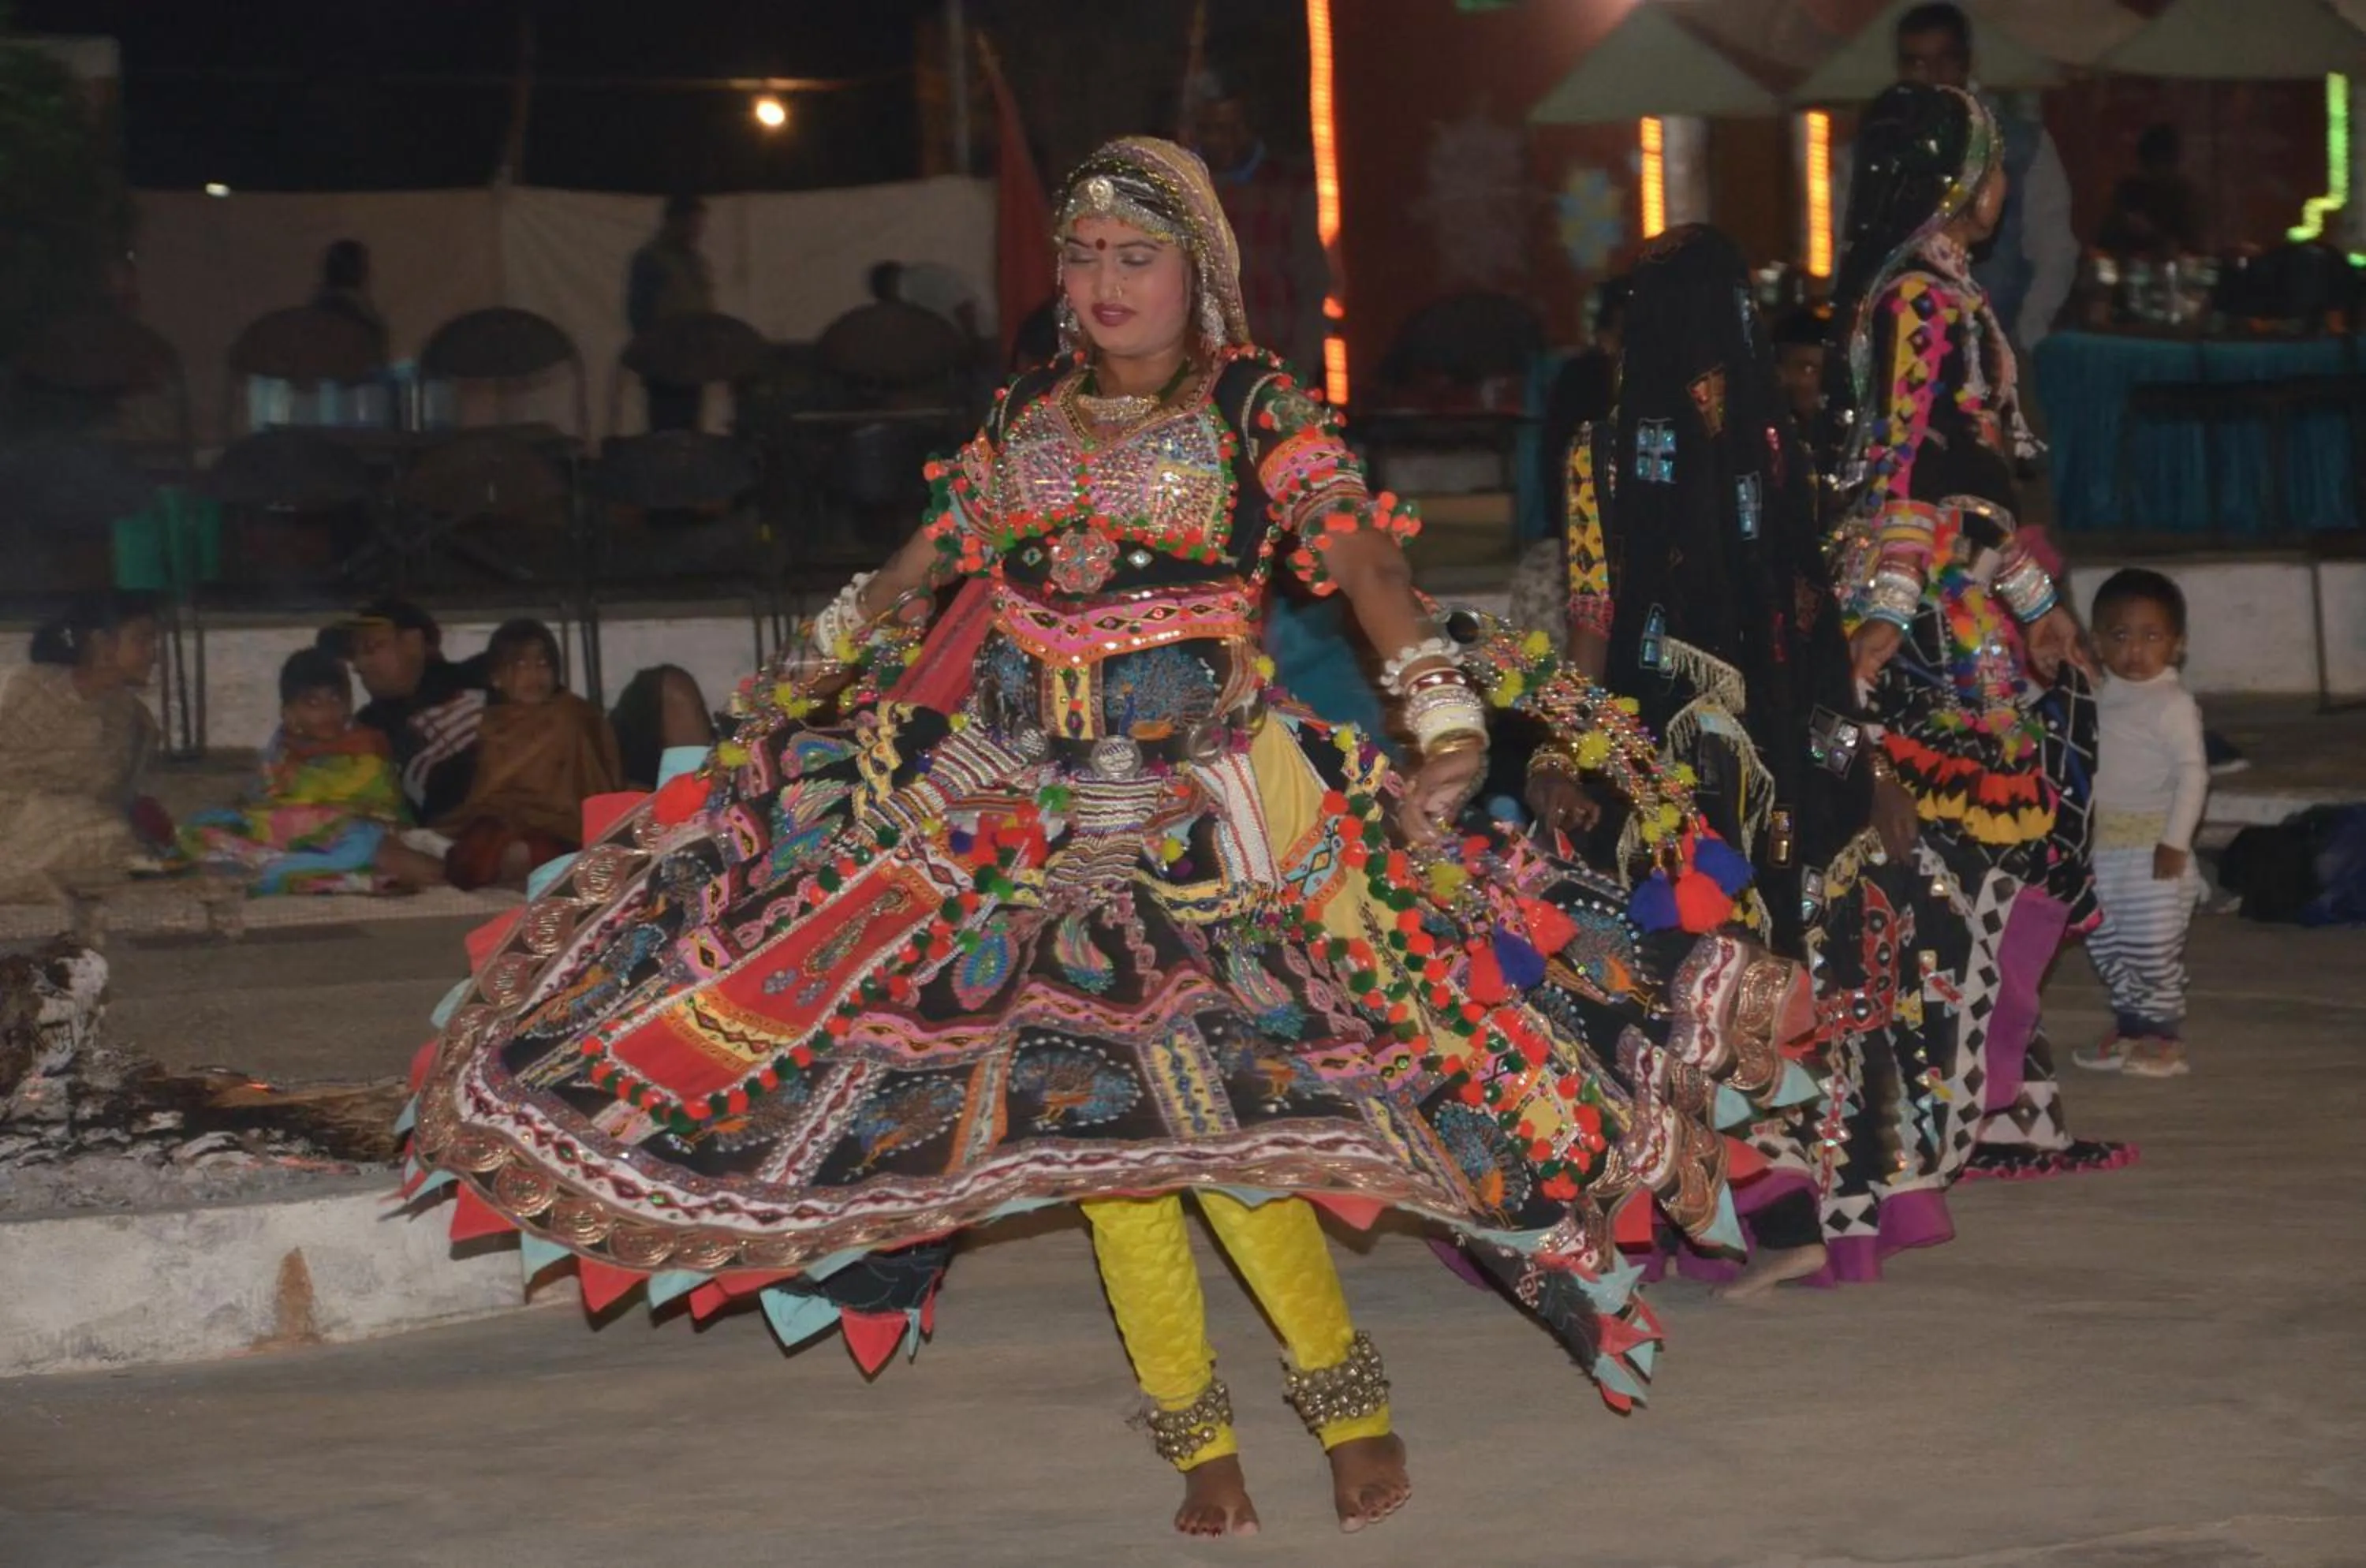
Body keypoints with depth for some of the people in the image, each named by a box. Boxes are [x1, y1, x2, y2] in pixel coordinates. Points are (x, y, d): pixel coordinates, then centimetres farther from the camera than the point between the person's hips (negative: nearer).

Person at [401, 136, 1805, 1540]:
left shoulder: (1257, 408, -3)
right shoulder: (1028, 420, 11)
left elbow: (1363, 556, -14)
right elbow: (924, 569, 22)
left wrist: (1444, 709, -26)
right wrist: (812, 680, 23)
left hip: (1210, 809, -5)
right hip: (1039, 813, 5)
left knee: (1206, 1103, -13)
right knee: (1086, 1115, 1)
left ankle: (1347, 1394, 7)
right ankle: (1198, 1439, 11)